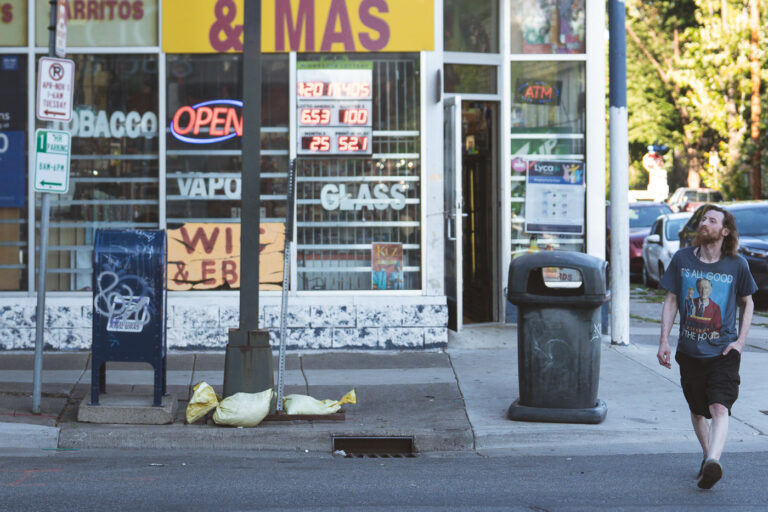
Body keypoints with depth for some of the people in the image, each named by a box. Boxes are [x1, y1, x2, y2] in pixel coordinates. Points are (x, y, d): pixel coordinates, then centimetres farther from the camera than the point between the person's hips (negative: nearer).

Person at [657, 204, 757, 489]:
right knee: (697, 410, 13)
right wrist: (664, 341, 0)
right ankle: (708, 456, 34)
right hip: (690, 351, 3)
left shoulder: (737, 265, -3)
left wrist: (740, 341, 1)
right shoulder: (682, 259, 0)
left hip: (724, 351, -3)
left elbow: (747, 303, 11)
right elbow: (671, 301, 6)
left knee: (719, 408, -19)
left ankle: (712, 463, -34)